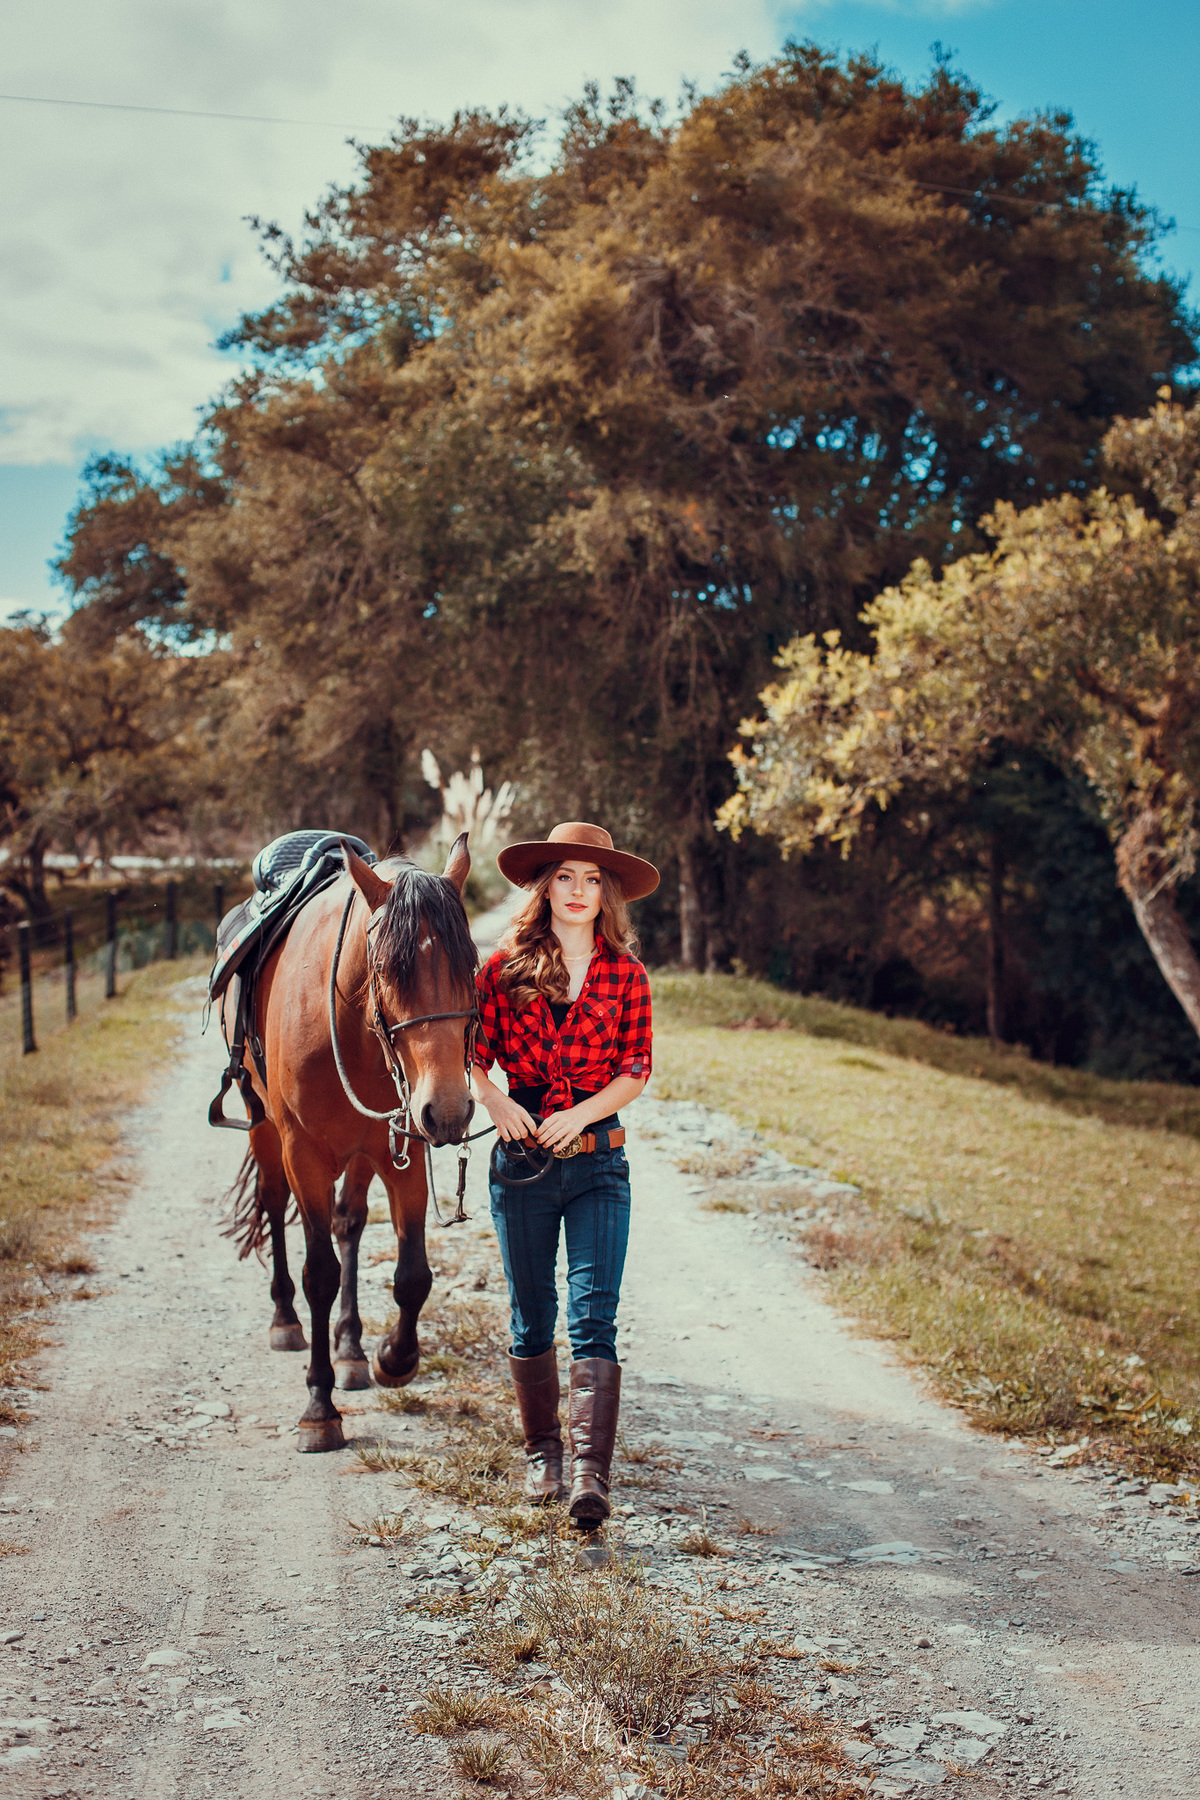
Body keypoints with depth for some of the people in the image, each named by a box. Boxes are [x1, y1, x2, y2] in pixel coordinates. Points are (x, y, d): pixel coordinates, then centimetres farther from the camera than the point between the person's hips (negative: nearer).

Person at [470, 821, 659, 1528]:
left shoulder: (626, 975, 2)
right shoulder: (507, 968, 2)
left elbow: (636, 1071, -1)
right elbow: (472, 1055, 4)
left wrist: (580, 1114, -16)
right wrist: (497, 1102, -16)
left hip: (599, 1160, -1)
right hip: (521, 1154, 1)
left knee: (594, 1314, -11)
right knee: (532, 1317, 11)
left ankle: (593, 1474, -15)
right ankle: (542, 1454, 26)